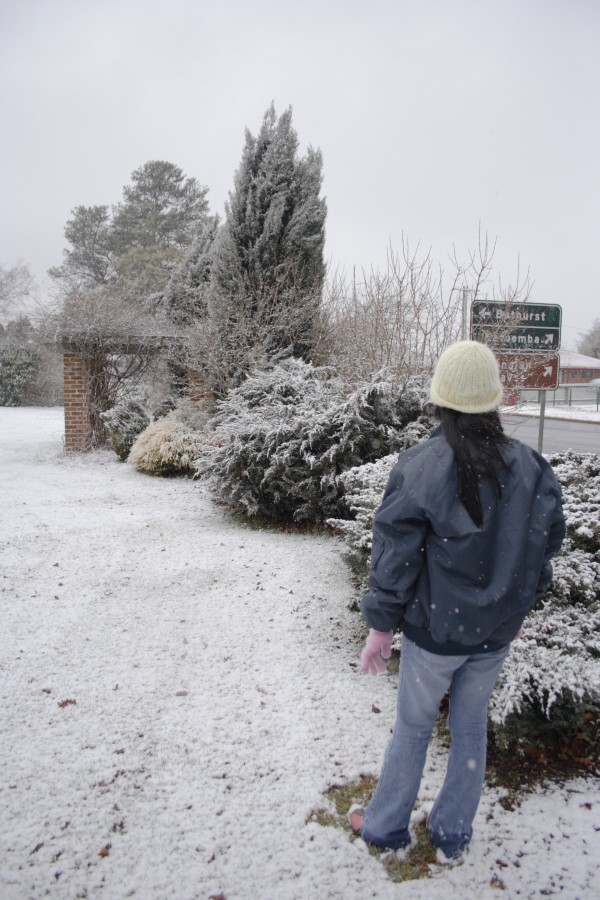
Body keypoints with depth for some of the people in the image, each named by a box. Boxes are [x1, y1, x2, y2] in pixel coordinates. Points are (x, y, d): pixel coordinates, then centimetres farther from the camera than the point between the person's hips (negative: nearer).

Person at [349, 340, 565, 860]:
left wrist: (381, 626, -2)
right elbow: (545, 544, 4)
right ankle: (454, 836, 39)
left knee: (413, 727, 15)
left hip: (434, 629, -3)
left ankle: (385, 827, 36)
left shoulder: (418, 468, -19)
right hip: (497, 631, 4)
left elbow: (396, 555, -14)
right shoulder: (531, 467, -6)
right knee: (472, 727, 20)